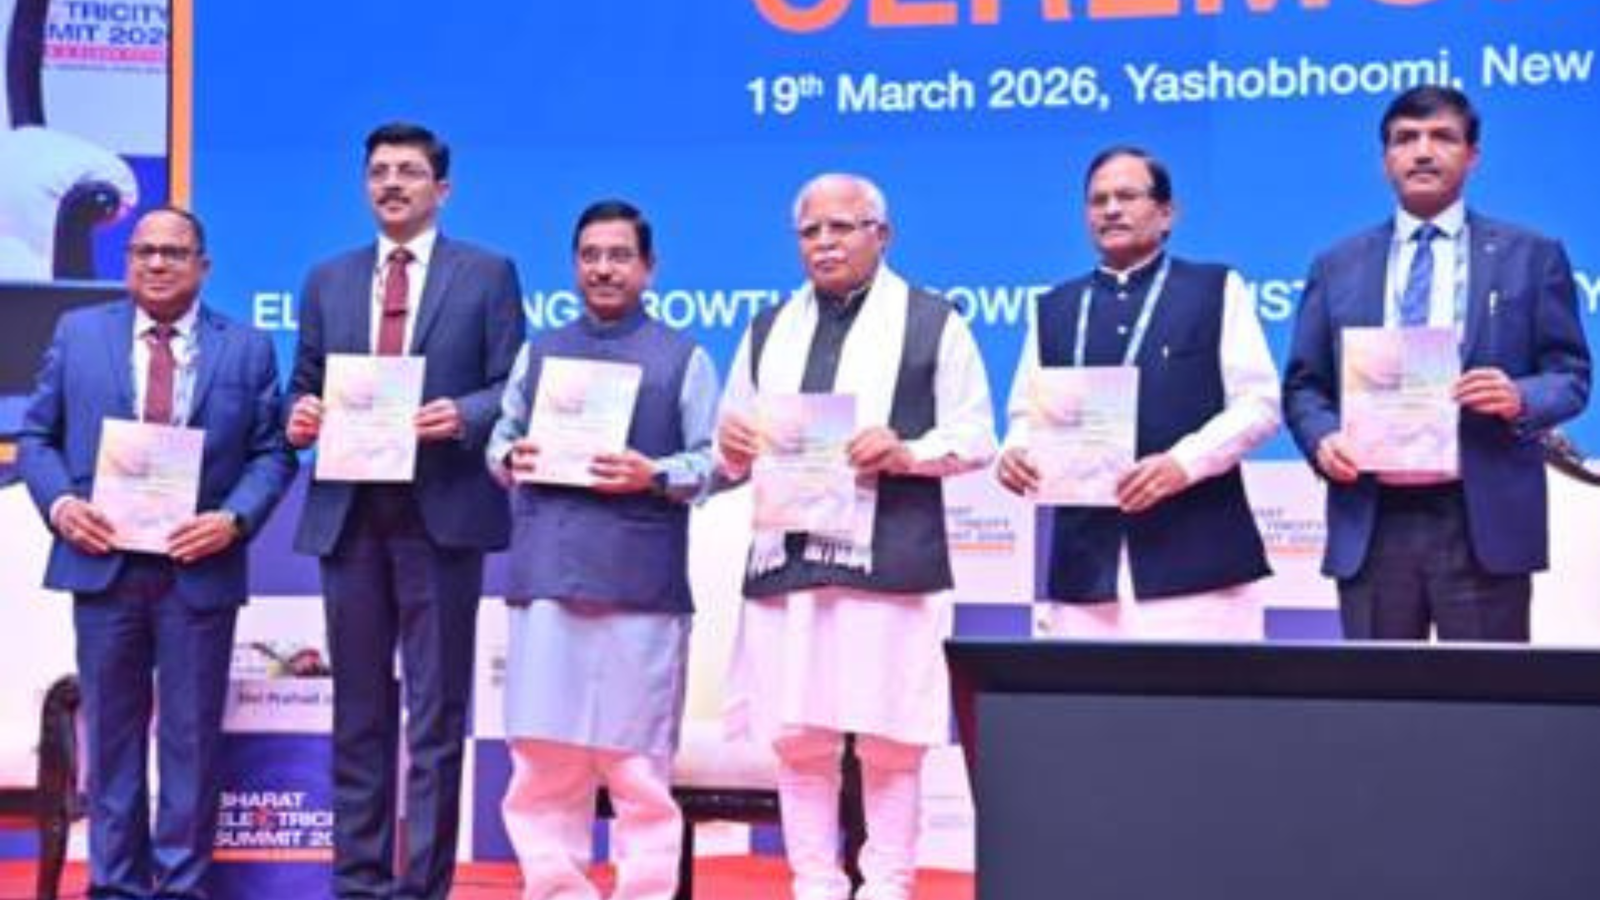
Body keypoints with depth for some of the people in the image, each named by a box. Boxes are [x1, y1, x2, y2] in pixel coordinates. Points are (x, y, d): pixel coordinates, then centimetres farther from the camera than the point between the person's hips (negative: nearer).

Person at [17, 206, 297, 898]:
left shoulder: (247, 349, 5)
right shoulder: (78, 333, 8)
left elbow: (271, 453, 2)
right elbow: (36, 436, 8)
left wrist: (235, 518, -14)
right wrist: (60, 502, -9)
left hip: (198, 567, -1)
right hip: (102, 562, 1)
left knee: (191, 735, 5)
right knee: (112, 730, 9)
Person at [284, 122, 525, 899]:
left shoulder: (487, 274, 4)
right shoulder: (328, 280, 15)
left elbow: (514, 388, -1)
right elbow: (304, 387, 15)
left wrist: (464, 415, -19)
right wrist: (300, 416, -7)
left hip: (442, 512, -4)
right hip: (348, 513, 4)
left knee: (436, 710, 1)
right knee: (358, 708, 9)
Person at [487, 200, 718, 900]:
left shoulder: (684, 358, 6)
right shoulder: (538, 353, 17)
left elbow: (714, 459, 0)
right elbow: (498, 441, 17)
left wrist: (655, 475, -16)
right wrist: (511, 459, -4)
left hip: (640, 577, -3)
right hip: (547, 573, 3)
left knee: (636, 756, 0)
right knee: (541, 747, 3)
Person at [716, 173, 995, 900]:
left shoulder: (933, 322, 7)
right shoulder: (769, 329, 21)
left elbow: (975, 436, 1)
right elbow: (732, 452, 20)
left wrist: (906, 452, -17)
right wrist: (732, 444, -4)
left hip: (888, 563, -4)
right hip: (786, 561, 4)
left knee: (889, 737, -2)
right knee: (796, 735, 3)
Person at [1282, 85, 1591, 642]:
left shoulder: (1531, 257, 9)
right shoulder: (1337, 267, 13)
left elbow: (1569, 375, 6)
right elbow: (1303, 385, 12)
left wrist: (1521, 399, -15)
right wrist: (1322, 438, -8)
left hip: (1484, 524, -1)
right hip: (1371, 527, 2)